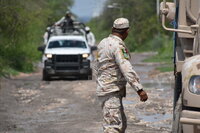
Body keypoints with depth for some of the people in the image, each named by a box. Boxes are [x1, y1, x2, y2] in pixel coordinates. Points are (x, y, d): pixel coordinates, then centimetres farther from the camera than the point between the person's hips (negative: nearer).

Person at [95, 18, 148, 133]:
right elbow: (127, 70, -26)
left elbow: (97, 67, 22)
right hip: (111, 91, -10)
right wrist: (139, 89, -30)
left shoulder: (103, 43, 12)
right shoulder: (118, 46, -17)